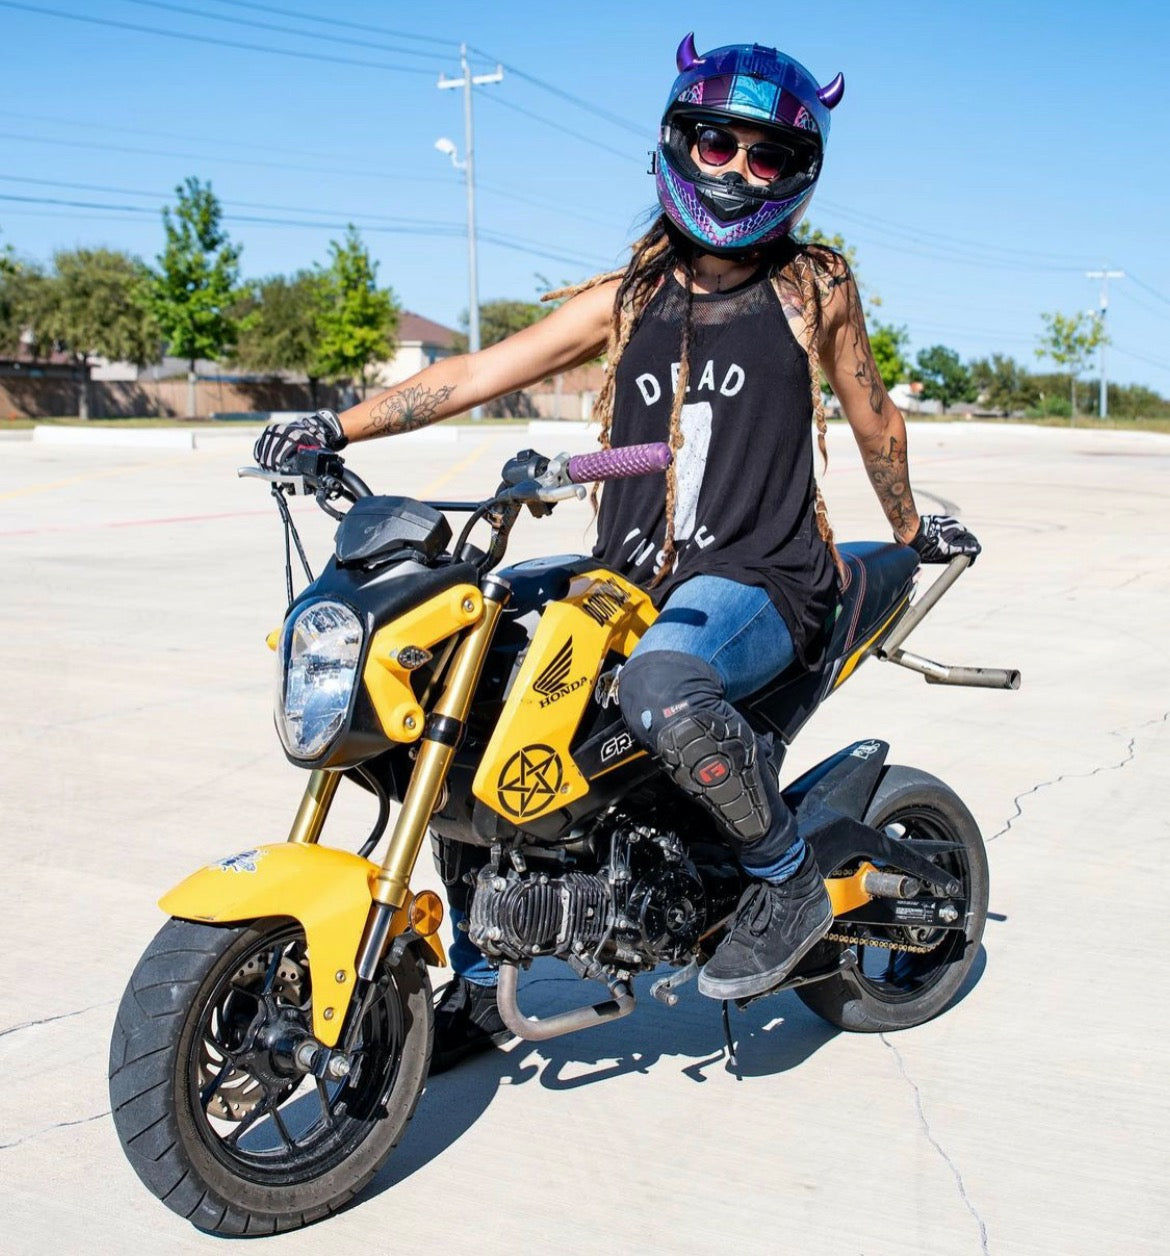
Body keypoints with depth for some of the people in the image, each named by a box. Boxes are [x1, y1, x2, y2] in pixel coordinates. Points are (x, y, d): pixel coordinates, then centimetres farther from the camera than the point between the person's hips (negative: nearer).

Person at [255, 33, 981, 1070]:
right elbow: (483, 370, 4)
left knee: (660, 690, -39)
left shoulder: (814, 287, 4)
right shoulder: (626, 300, 10)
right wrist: (340, 425, -7)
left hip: (760, 582, -5)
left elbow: (872, 410, 18)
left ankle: (789, 879, -11)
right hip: (628, 580, 5)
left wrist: (911, 529, 30)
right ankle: (479, 989, 16)